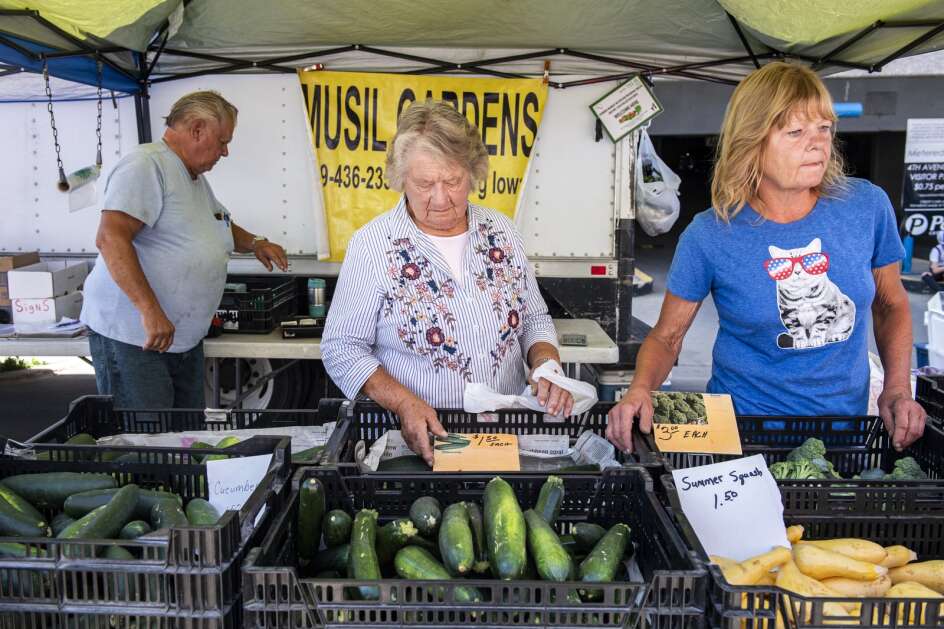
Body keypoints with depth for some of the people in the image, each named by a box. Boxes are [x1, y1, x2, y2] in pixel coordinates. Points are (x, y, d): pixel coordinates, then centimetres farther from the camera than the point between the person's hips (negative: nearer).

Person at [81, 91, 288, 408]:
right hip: (133, 337, -10)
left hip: (186, 339, 10)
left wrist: (254, 243, 15)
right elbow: (110, 238, -26)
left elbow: (220, 225, 35)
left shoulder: (196, 178, 18)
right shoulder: (147, 165, -15)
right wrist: (150, 310, -30)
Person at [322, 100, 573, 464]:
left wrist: (547, 366, -5)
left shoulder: (501, 232, 6)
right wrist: (404, 403, -19)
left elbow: (535, 320, 16)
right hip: (420, 437, -2)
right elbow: (341, 349, -4)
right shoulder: (372, 245, -6)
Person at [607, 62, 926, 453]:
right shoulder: (710, 235, -11)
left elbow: (891, 304, 13)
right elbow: (666, 336, -1)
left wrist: (897, 390, 1)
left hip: (845, 423, 3)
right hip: (743, 427, -3)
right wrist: (641, 389, -21)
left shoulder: (867, 205, -3)